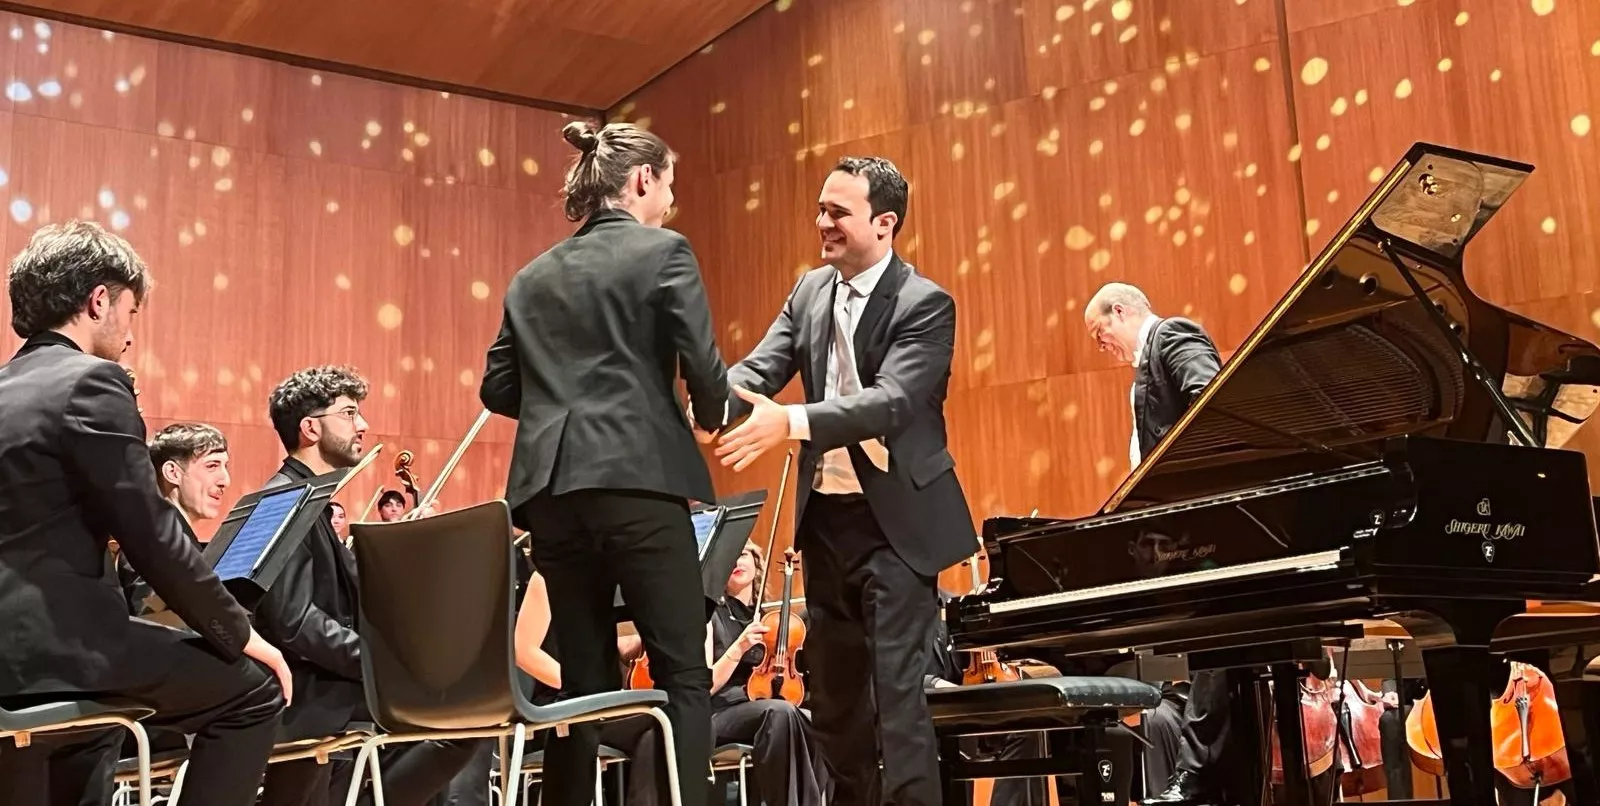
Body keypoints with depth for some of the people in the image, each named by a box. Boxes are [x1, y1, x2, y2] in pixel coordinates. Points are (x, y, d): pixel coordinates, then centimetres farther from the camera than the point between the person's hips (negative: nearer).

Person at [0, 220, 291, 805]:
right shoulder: (91, 382, -10)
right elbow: (152, 536, -14)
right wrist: (240, 634, -4)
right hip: (52, 642, -9)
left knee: (96, 725, 34)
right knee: (253, 689, 3)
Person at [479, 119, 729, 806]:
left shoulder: (532, 276, 17)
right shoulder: (663, 251, 0)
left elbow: (498, 389, 14)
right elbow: (704, 368, -8)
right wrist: (713, 415, 12)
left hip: (552, 489, 6)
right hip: (636, 481, -6)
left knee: (583, 676, 10)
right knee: (683, 671, -2)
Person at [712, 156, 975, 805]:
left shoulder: (925, 303, -12)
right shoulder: (810, 291, 8)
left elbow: (892, 400, -25)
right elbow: (758, 368, -2)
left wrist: (791, 422, -40)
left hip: (896, 520, -6)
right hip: (826, 517, 7)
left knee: (896, 689, -9)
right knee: (833, 690, 15)